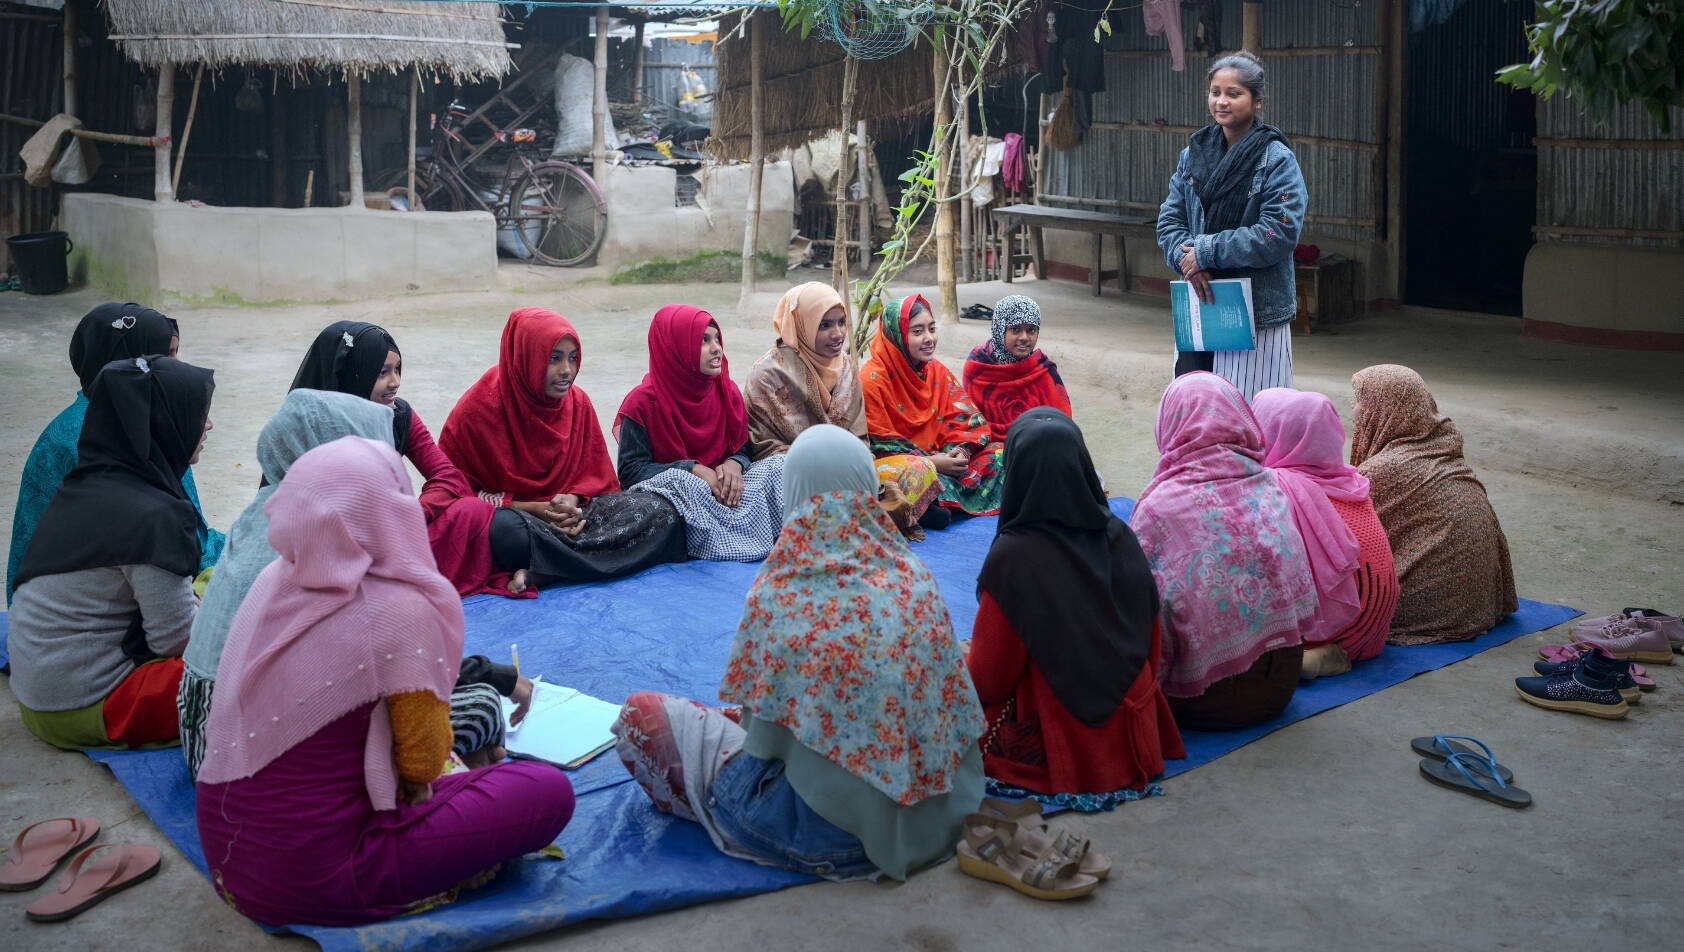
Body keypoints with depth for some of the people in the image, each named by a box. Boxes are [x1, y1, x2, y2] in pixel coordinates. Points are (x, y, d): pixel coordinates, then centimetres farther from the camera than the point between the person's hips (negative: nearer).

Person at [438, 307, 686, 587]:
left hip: (568, 509, 6)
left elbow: (595, 473, 12)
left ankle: (542, 571, -29)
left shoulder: (578, 401, 5)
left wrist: (573, 500, -13)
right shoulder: (477, 410, -9)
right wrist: (530, 508, -18)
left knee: (660, 511, -20)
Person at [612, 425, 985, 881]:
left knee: (642, 714, 5)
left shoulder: (779, 594, -13)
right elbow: (951, 700, 3)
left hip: (834, 835, -5)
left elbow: (764, 731, -5)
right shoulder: (915, 576, -4)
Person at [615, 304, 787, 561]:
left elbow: (745, 448, 11)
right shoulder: (643, 402, -8)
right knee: (678, 480, -39)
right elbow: (630, 470, -11)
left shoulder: (727, 391, 6)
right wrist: (692, 470, -23)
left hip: (720, 489, 5)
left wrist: (734, 465, -15)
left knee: (778, 465, -17)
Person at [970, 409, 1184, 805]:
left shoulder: (1012, 556, -23)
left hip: (1054, 747, -6)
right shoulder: (1120, 539, -9)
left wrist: (967, 668, 9)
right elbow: (1151, 640, 3)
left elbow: (989, 675, -14)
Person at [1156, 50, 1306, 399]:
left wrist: (1207, 251, -15)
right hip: (1198, 306, 5)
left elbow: (1278, 234, -17)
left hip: (1256, 314, -5)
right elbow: (1169, 220, 7)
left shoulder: (1277, 161, -8)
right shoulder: (1193, 153, 9)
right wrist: (1186, 258, -13)